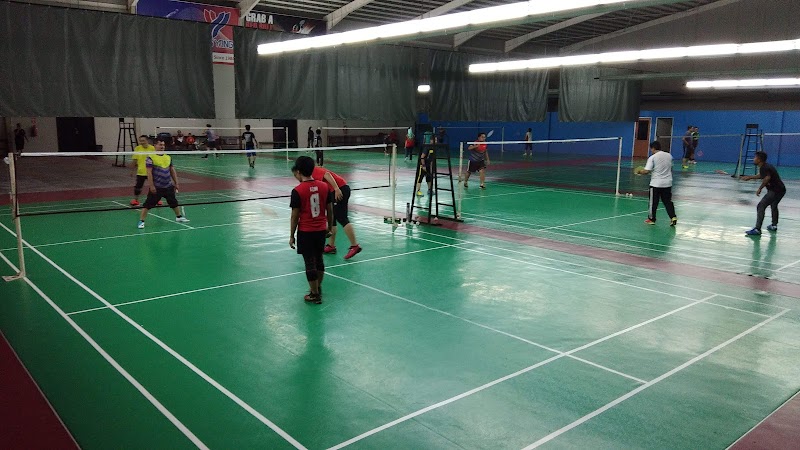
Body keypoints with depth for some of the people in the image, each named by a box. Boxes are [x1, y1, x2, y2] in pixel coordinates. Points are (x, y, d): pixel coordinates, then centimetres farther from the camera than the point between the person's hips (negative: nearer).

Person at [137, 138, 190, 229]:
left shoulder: (168, 157, 10)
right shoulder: (151, 157, -9)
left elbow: (172, 171, 16)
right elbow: (149, 172, -13)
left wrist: (176, 183, 13)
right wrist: (151, 186, -17)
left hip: (168, 186, 6)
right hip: (156, 187, -6)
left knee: (174, 202, 19)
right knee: (148, 204, -4)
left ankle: (179, 217, 36)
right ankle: (141, 221, 2)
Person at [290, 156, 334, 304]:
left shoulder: (297, 191, -15)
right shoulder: (324, 186, -2)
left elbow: (295, 216, -11)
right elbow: (330, 209, 5)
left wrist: (291, 236, -2)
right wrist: (329, 227, 18)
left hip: (305, 232, -5)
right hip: (321, 230, 5)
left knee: (310, 263, 5)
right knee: (319, 259, 20)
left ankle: (315, 295, 15)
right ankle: (318, 288, 35)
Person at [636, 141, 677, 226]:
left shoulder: (652, 158, -12)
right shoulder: (669, 155, 4)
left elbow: (646, 171, -16)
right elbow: (671, 168, 16)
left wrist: (640, 171, 3)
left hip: (656, 184, -5)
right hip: (668, 183, 5)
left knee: (653, 202, 7)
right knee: (668, 201, 12)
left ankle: (651, 219, 16)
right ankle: (673, 217, 1)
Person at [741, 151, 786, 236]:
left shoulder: (764, 168, -13)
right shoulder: (767, 166, 16)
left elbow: (767, 178, -32)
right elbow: (761, 176, 35)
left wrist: (760, 188, -26)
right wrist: (749, 177, 41)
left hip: (775, 190, -11)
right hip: (781, 189, 11)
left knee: (761, 206, -14)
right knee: (774, 206, 32)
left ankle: (757, 229, -23)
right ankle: (774, 225, 44)